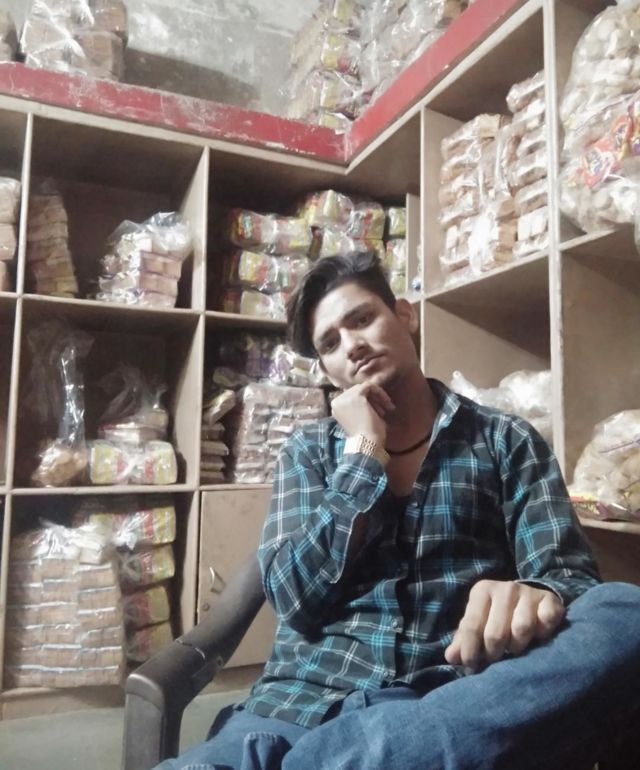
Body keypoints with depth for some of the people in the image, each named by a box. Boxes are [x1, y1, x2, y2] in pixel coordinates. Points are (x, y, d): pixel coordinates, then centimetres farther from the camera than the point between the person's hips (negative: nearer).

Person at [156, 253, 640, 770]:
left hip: (453, 705, 4)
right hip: (307, 699, -3)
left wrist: (534, 596, -24)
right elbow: (295, 596, 1)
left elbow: (570, 574, 1)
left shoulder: (507, 440, 10)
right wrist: (363, 452, -2)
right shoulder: (308, 451, 13)